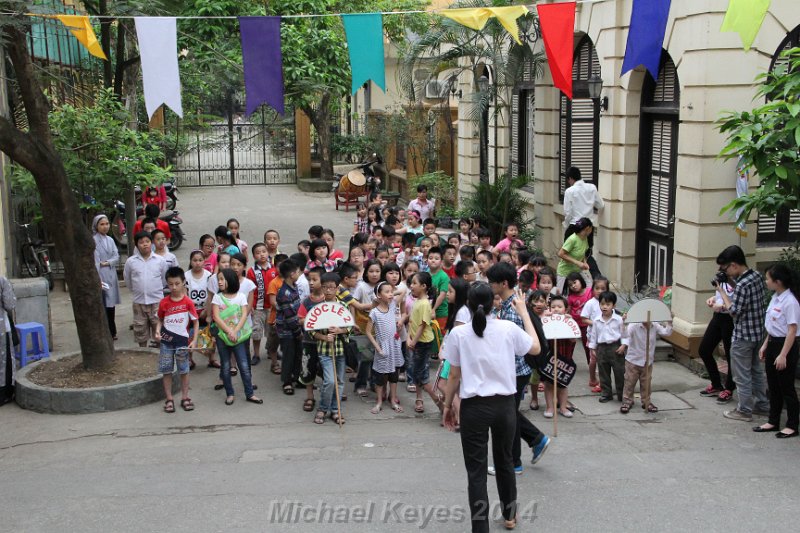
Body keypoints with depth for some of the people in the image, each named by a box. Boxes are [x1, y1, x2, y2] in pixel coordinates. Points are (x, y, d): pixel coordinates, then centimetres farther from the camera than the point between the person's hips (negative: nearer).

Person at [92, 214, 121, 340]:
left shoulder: (110, 240, 12)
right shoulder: (94, 240, -8)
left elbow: (117, 257, 7)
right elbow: (95, 261, -15)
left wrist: (106, 263, -12)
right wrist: (98, 280, -21)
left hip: (112, 276, 6)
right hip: (101, 277, -6)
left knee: (111, 304, 10)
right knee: (103, 305, -7)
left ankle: (112, 332, 18)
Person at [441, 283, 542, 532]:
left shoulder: (459, 333, -8)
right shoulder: (508, 328, -5)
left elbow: (454, 375, -3)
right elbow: (536, 348, 13)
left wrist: (447, 406, 11)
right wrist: (523, 312, 18)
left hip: (474, 407, -2)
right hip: (505, 405, 3)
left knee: (476, 470, 5)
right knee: (504, 461, 23)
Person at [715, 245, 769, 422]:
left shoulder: (742, 285, -26)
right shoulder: (757, 276, 1)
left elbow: (734, 311, -22)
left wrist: (722, 292, -14)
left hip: (743, 336, -9)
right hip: (758, 333, 9)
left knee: (742, 375, 5)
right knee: (757, 370, 22)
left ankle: (744, 411, 15)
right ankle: (763, 405, 32)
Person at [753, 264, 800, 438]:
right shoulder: (775, 298, 7)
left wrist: (783, 355, -21)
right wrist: (765, 345, 16)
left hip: (785, 345, -9)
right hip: (772, 343, 9)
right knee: (773, 386, 15)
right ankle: (773, 422, 26)